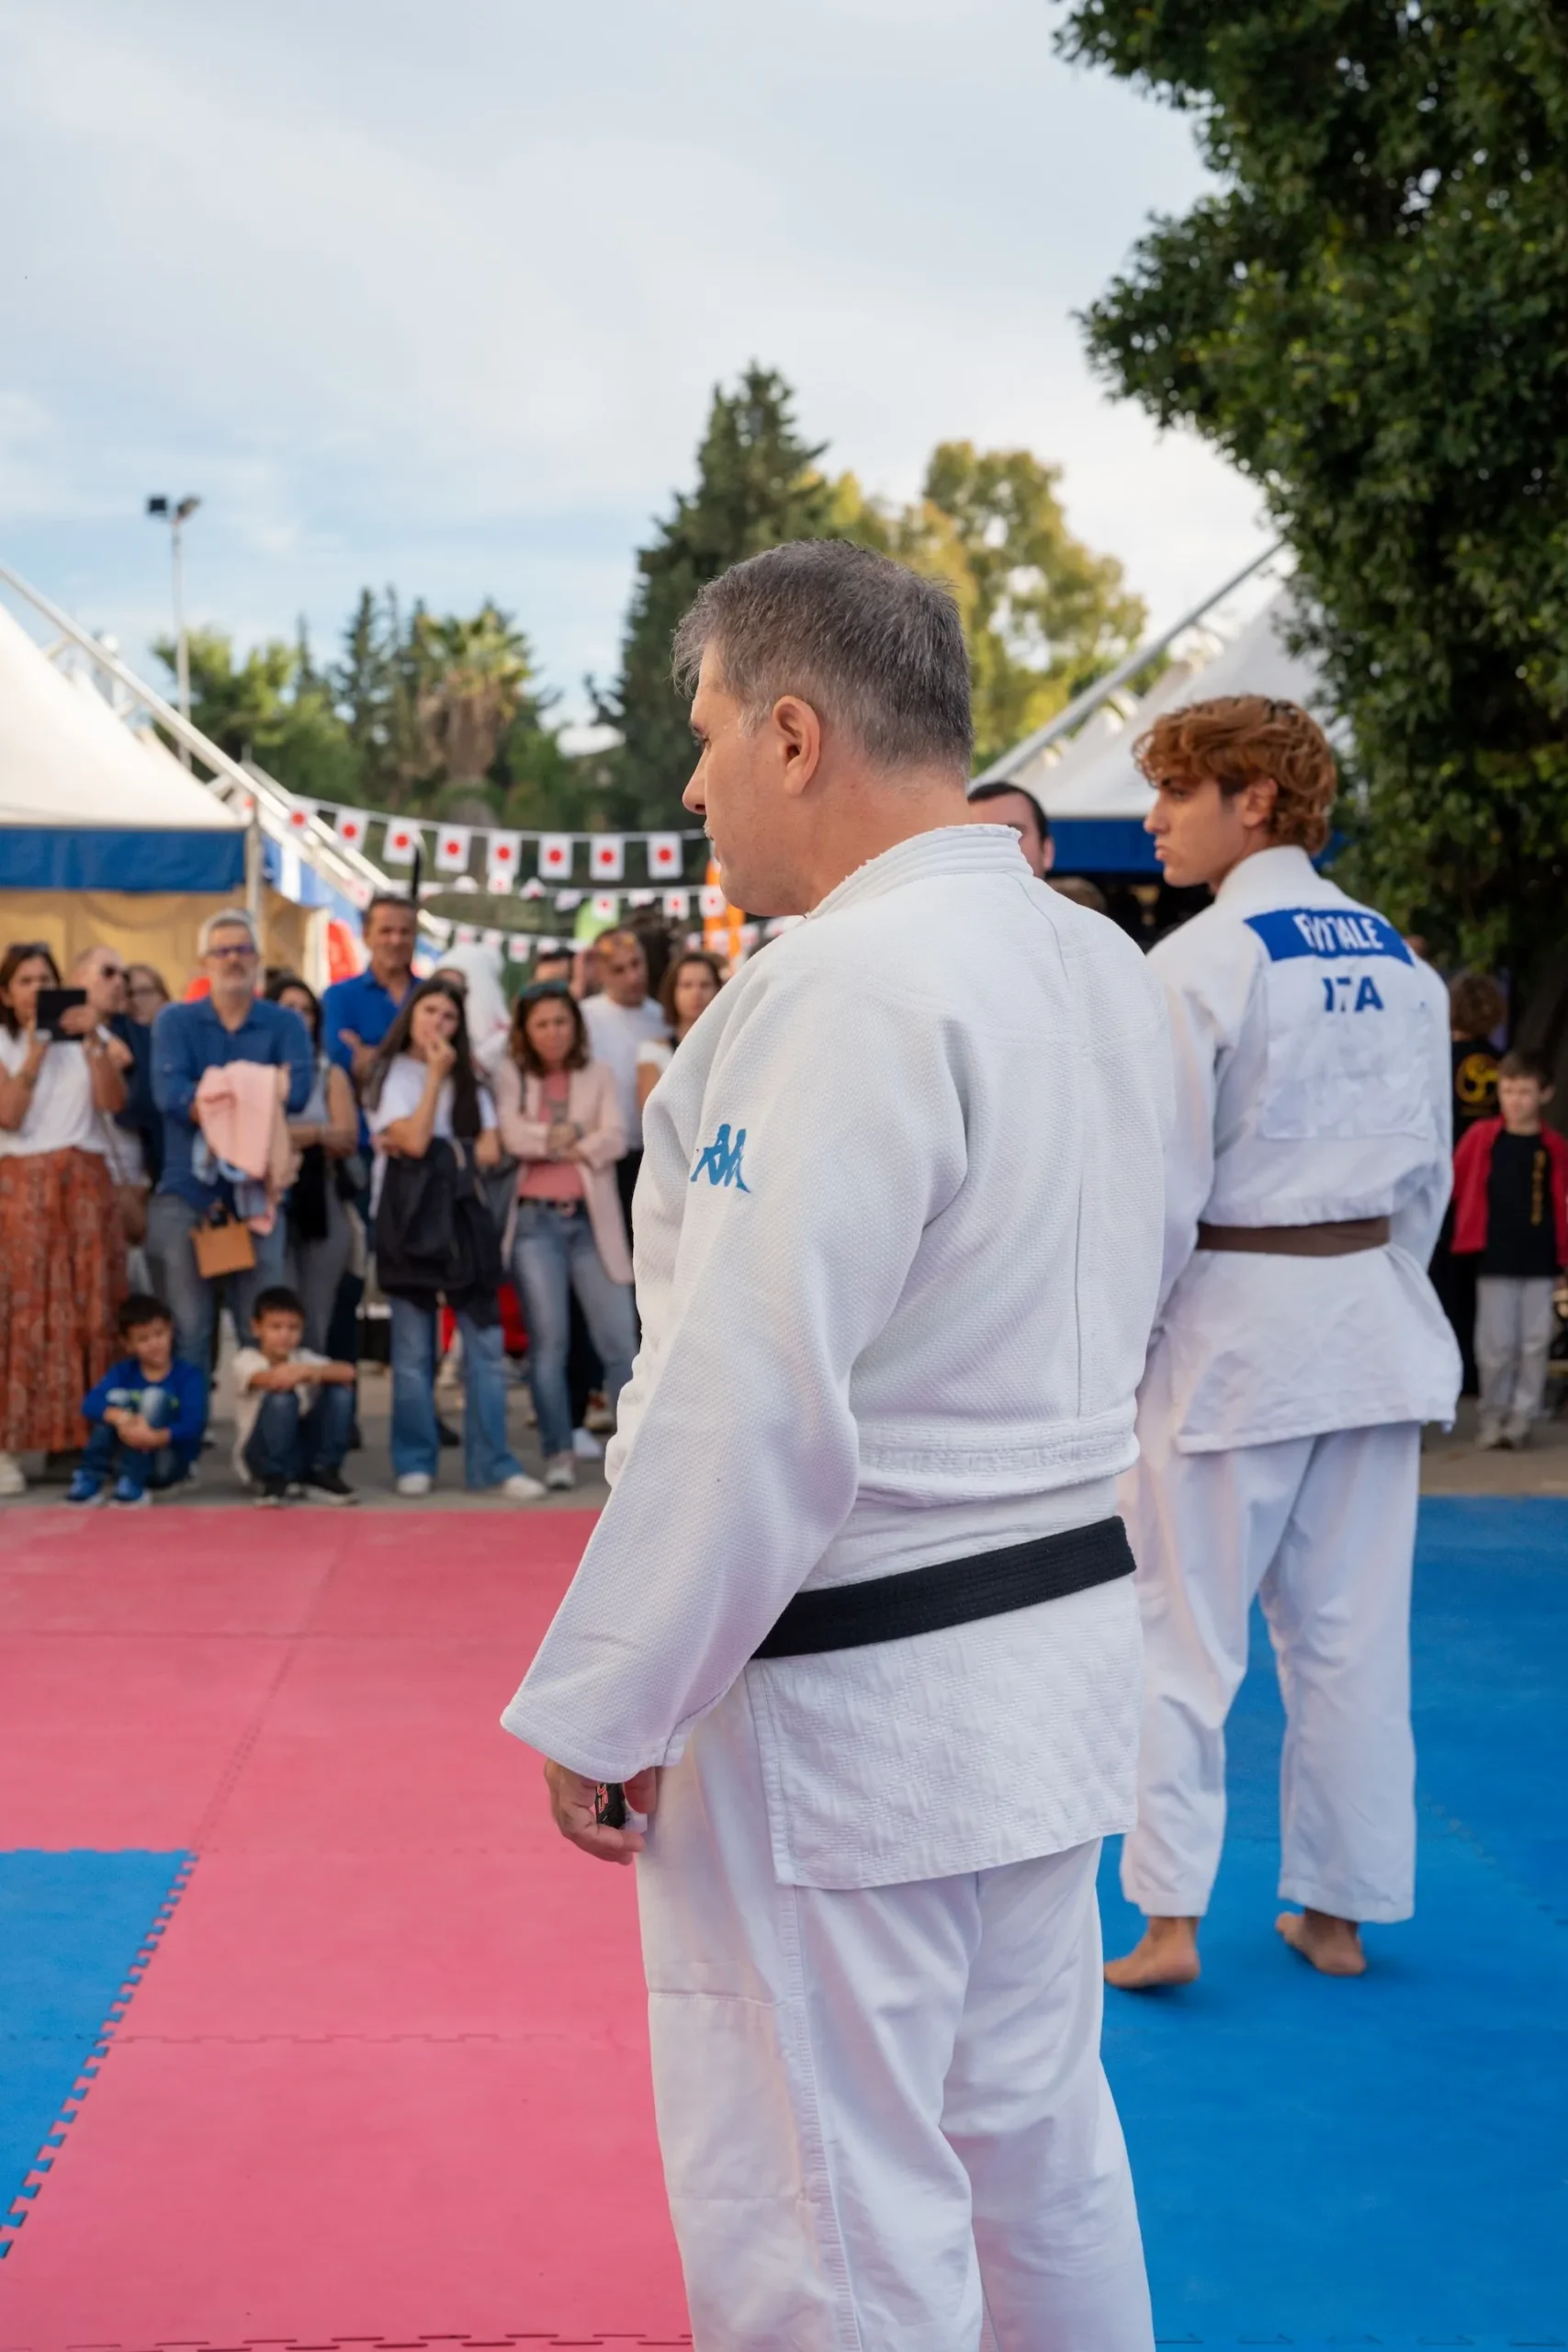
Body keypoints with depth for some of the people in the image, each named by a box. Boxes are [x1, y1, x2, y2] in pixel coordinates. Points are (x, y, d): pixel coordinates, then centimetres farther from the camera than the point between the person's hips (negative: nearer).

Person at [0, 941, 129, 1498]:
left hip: (85, 1183, 2)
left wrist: (93, 1042, -12)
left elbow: (113, 1102, -4)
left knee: (91, 1309, -3)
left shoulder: (88, 1036, 12)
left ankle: (86, 1434, 1)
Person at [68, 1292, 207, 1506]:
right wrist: (120, 1418, -40)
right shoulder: (123, 1372, -1)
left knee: (155, 1397, -23)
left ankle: (132, 1483, -27)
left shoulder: (188, 1376, -10)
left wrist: (157, 1437, -43)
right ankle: (91, 1478, -21)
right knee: (118, 1397, -17)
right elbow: (90, 1403, -19)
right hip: (126, 1460, 3)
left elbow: (193, 1426, -24)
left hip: (170, 1465, -3)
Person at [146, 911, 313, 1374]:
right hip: (186, 1193, 0)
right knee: (188, 1329, 0)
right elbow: (169, 1092, -10)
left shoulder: (285, 1023, 9)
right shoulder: (175, 1021, 9)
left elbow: (297, 1092, -10)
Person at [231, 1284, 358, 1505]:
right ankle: (273, 1480, -16)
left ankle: (322, 1475, -7)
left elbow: (348, 1372, -17)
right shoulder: (246, 1360, -10)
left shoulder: (303, 1358, 1)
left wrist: (309, 1372, -39)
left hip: (307, 1453, 4)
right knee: (281, 1397, -30)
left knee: (340, 1391, -15)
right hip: (261, 1458, -4)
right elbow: (266, 1378, -35)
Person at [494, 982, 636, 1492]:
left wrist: (553, 1143, -8)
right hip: (535, 1219, -1)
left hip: (593, 1219, 1)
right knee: (548, 1341, -4)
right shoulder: (511, 1076, 7)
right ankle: (558, 1453, 3)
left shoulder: (596, 1075, 12)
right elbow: (511, 1134, -10)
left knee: (620, 1340, -2)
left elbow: (614, 1139, -2)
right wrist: (565, 1136, -3)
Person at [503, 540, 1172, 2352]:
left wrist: (602, 1710, -16)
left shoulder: (846, 992, -22)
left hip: (846, 1710, -9)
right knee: (1033, 2134, 24)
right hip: (1062, 1643, 9)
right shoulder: (1103, 967, 7)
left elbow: (753, 1407, -24)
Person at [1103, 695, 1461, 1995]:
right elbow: (1429, 1169, 12)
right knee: (1351, 1632, 12)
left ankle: (1171, 1915, 4)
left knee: (1183, 1628, 3)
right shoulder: (1404, 963, 7)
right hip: (1375, 1328, 6)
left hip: (1231, 1322, -6)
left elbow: (1161, 1188, -14)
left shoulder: (1198, 964, -13)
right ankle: (1339, 1910, 21)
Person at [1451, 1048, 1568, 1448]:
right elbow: (1457, 1184, 4)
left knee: (1535, 1343, 5)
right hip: (1494, 1259, -1)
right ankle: (1492, 1416, 17)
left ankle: (1521, 1418, 16)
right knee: (1495, 1344, 3)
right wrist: (1471, 1230, 6)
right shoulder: (1481, 1137, -3)